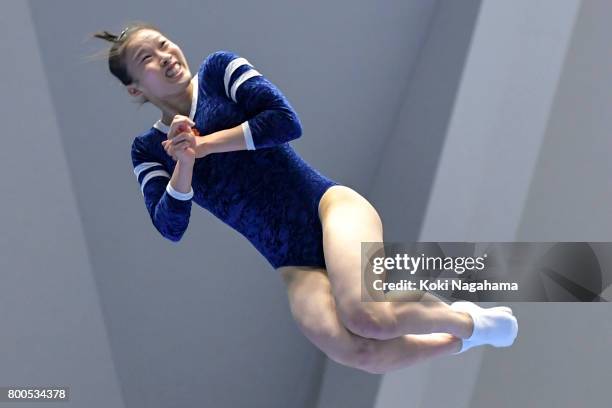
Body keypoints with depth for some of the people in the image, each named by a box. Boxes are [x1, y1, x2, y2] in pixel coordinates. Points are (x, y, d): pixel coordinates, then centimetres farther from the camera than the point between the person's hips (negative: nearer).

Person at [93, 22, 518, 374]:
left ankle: (468, 320, -2)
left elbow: (286, 120, -8)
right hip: (294, 265, 3)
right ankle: (459, 341, 2)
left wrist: (204, 145, -8)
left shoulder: (218, 69, 5)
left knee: (366, 315, -32)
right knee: (353, 351, -27)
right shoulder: (148, 149, 12)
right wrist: (183, 163, -13)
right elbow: (171, 228, 1)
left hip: (326, 203, -2)